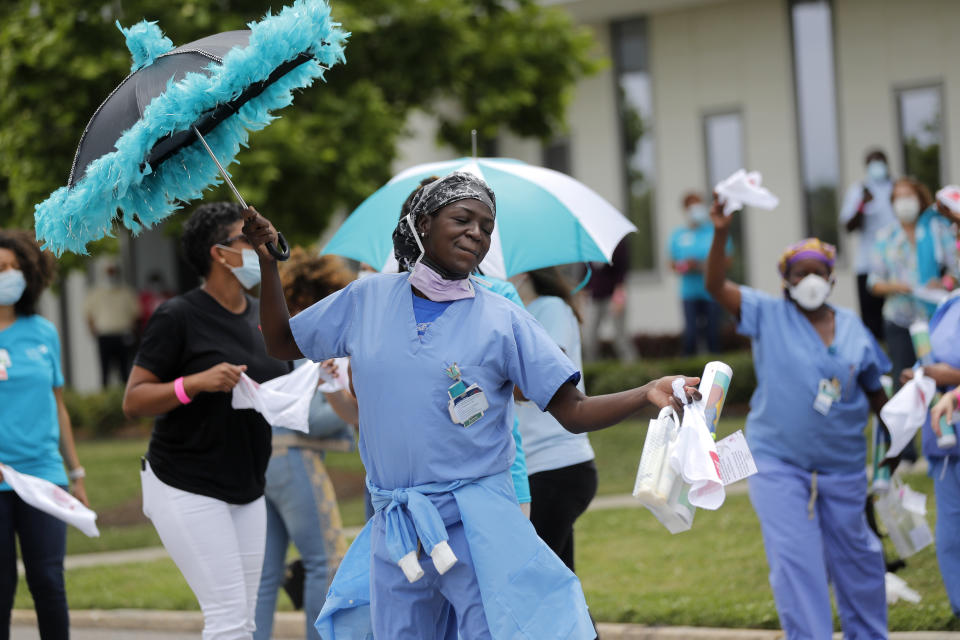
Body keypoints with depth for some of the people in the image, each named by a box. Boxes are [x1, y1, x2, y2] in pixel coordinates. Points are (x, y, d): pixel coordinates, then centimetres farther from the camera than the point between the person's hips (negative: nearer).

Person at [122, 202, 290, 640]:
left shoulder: (262, 317, 10)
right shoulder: (179, 317, -11)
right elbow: (133, 401, -13)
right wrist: (195, 383, -27)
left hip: (247, 490, 7)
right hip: (187, 489, -7)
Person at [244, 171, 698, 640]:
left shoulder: (502, 319, -1)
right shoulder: (368, 298, 7)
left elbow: (574, 412, -4)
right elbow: (281, 343, 17)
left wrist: (648, 395, -21)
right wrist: (268, 261, 7)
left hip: (477, 527, -3)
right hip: (393, 530, 3)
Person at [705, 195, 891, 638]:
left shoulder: (852, 329, 3)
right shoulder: (769, 316, -3)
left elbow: (875, 394, 13)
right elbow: (716, 287, -15)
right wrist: (720, 234, -29)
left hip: (842, 465, 2)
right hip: (778, 464, -2)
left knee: (853, 557, 15)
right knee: (794, 560, -8)